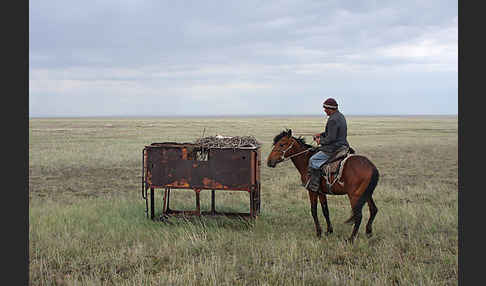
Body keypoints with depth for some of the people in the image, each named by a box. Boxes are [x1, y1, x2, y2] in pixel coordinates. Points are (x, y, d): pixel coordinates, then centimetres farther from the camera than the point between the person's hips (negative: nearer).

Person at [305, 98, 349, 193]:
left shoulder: (332, 120, -20)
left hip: (334, 150, -11)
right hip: (342, 148, 11)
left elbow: (331, 138, -24)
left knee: (313, 160, -7)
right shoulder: (341, 116, 13)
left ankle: (314, 186, -10)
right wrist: (321, 135, 16)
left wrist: (321, 141, -7)